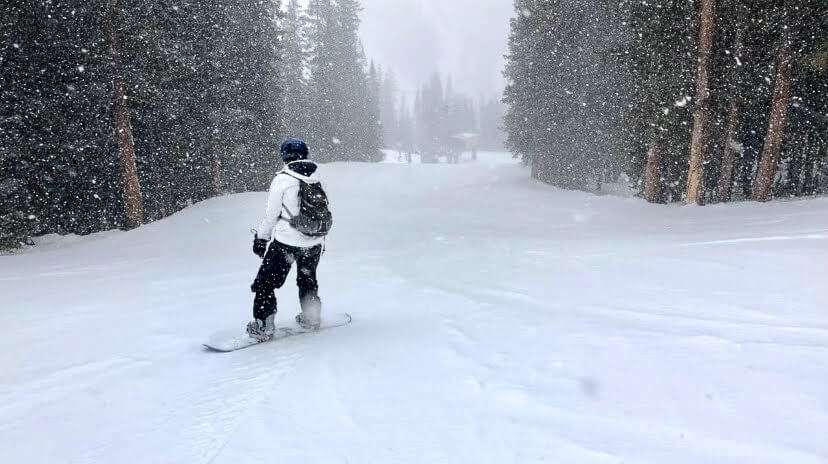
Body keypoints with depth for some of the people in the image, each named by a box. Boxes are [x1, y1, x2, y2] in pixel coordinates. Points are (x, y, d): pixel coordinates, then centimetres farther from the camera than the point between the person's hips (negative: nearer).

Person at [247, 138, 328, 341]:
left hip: (286, 242, -5)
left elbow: (271, 215, -8)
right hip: (314, 244, 5)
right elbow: (324, 212, 10)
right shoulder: (317, 180, 2)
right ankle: (312, 319, 33)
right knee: (308, 280, 25)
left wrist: (261, 238, 5)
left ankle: (263, 325, 6)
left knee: (265, 283, 7)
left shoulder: (282, 179, -11)